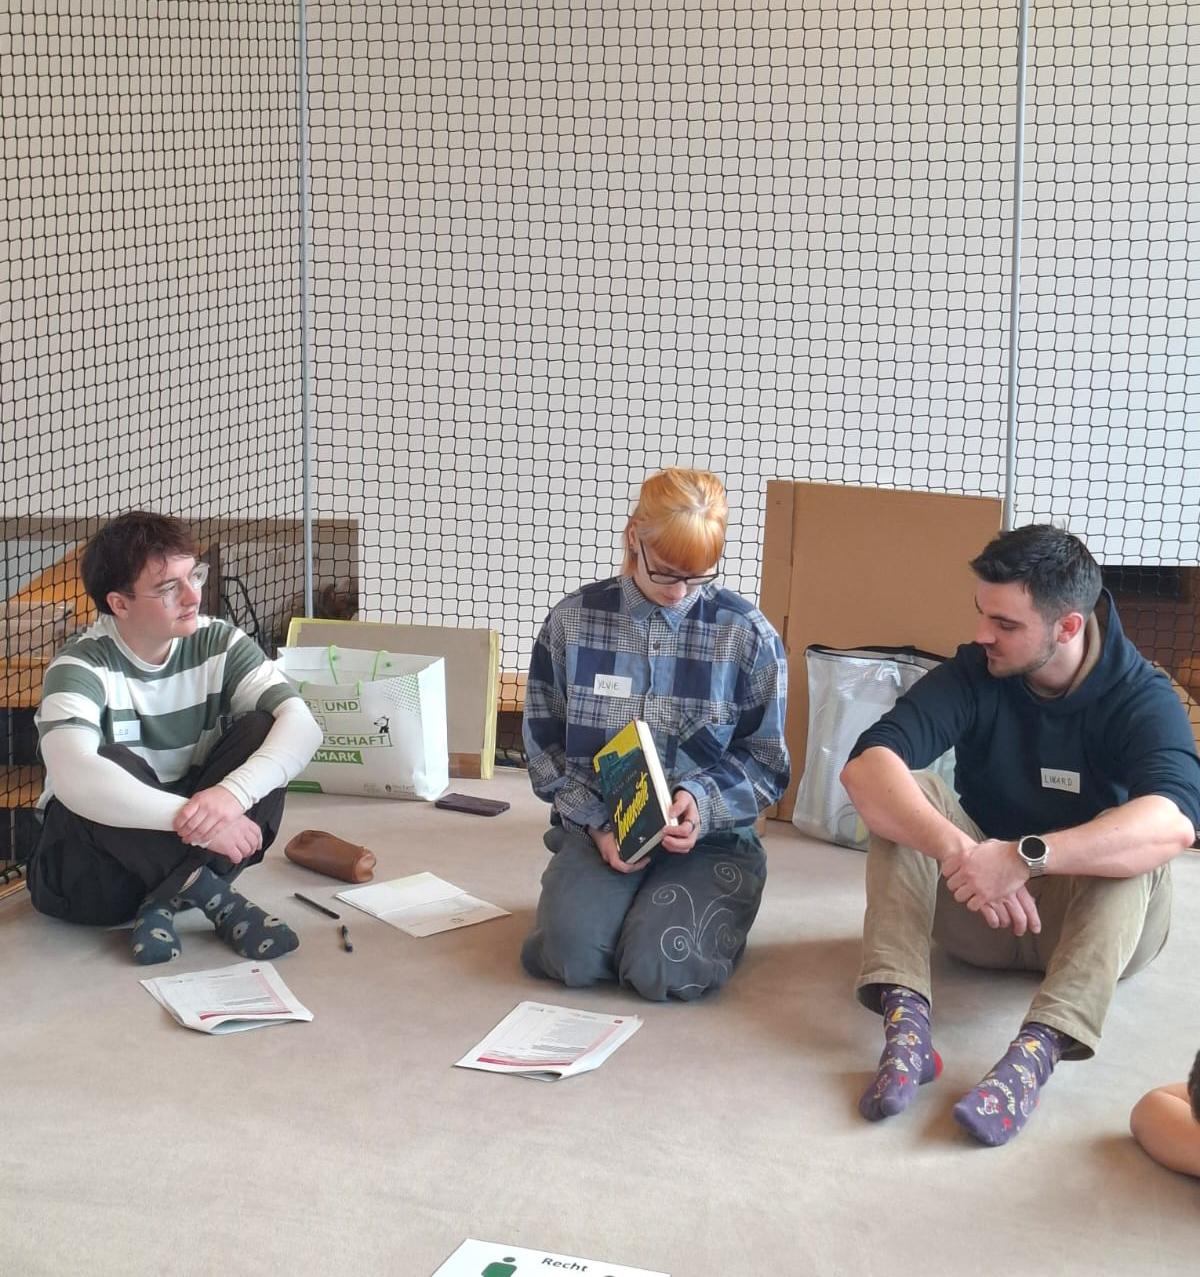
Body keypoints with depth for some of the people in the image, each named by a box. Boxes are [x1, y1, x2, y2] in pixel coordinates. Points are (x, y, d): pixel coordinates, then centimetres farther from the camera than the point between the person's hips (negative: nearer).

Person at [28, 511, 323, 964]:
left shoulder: (220, 644, -5)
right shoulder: (82, 667, -17)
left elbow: (301, 723, -19)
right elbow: (74, 777, -36)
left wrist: (234, 792, -38)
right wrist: (193, 819, -43)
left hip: (185, 848, 4)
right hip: (92, 867, -4)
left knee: (261, 731, -17)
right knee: (116, 765, -33)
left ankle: (164, 904, -21)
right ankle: (209, 895, -21)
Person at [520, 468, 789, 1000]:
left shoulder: (748, 634, -5)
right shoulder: (573, 621, -1)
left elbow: (766, 762, 1)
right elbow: (544, 746, 4)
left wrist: (701, 802, -18)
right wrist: (598, 825, -10)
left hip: (710, 836, -1)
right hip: (599, 827, 1)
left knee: (663, 967, -26)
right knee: (571, 953, -27)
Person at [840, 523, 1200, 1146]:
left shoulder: (1140, 697, -17)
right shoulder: (972, 675, -11)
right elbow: (866, 765, -28)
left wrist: (1027, 856, -51)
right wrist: (956, 850, -46)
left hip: (1096, 921, -2)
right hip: (978, 911, 2)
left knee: (1136, 845, -32)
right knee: (906, 794, -22)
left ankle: (1039, 1048, -48)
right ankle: (905, 1017, -38)